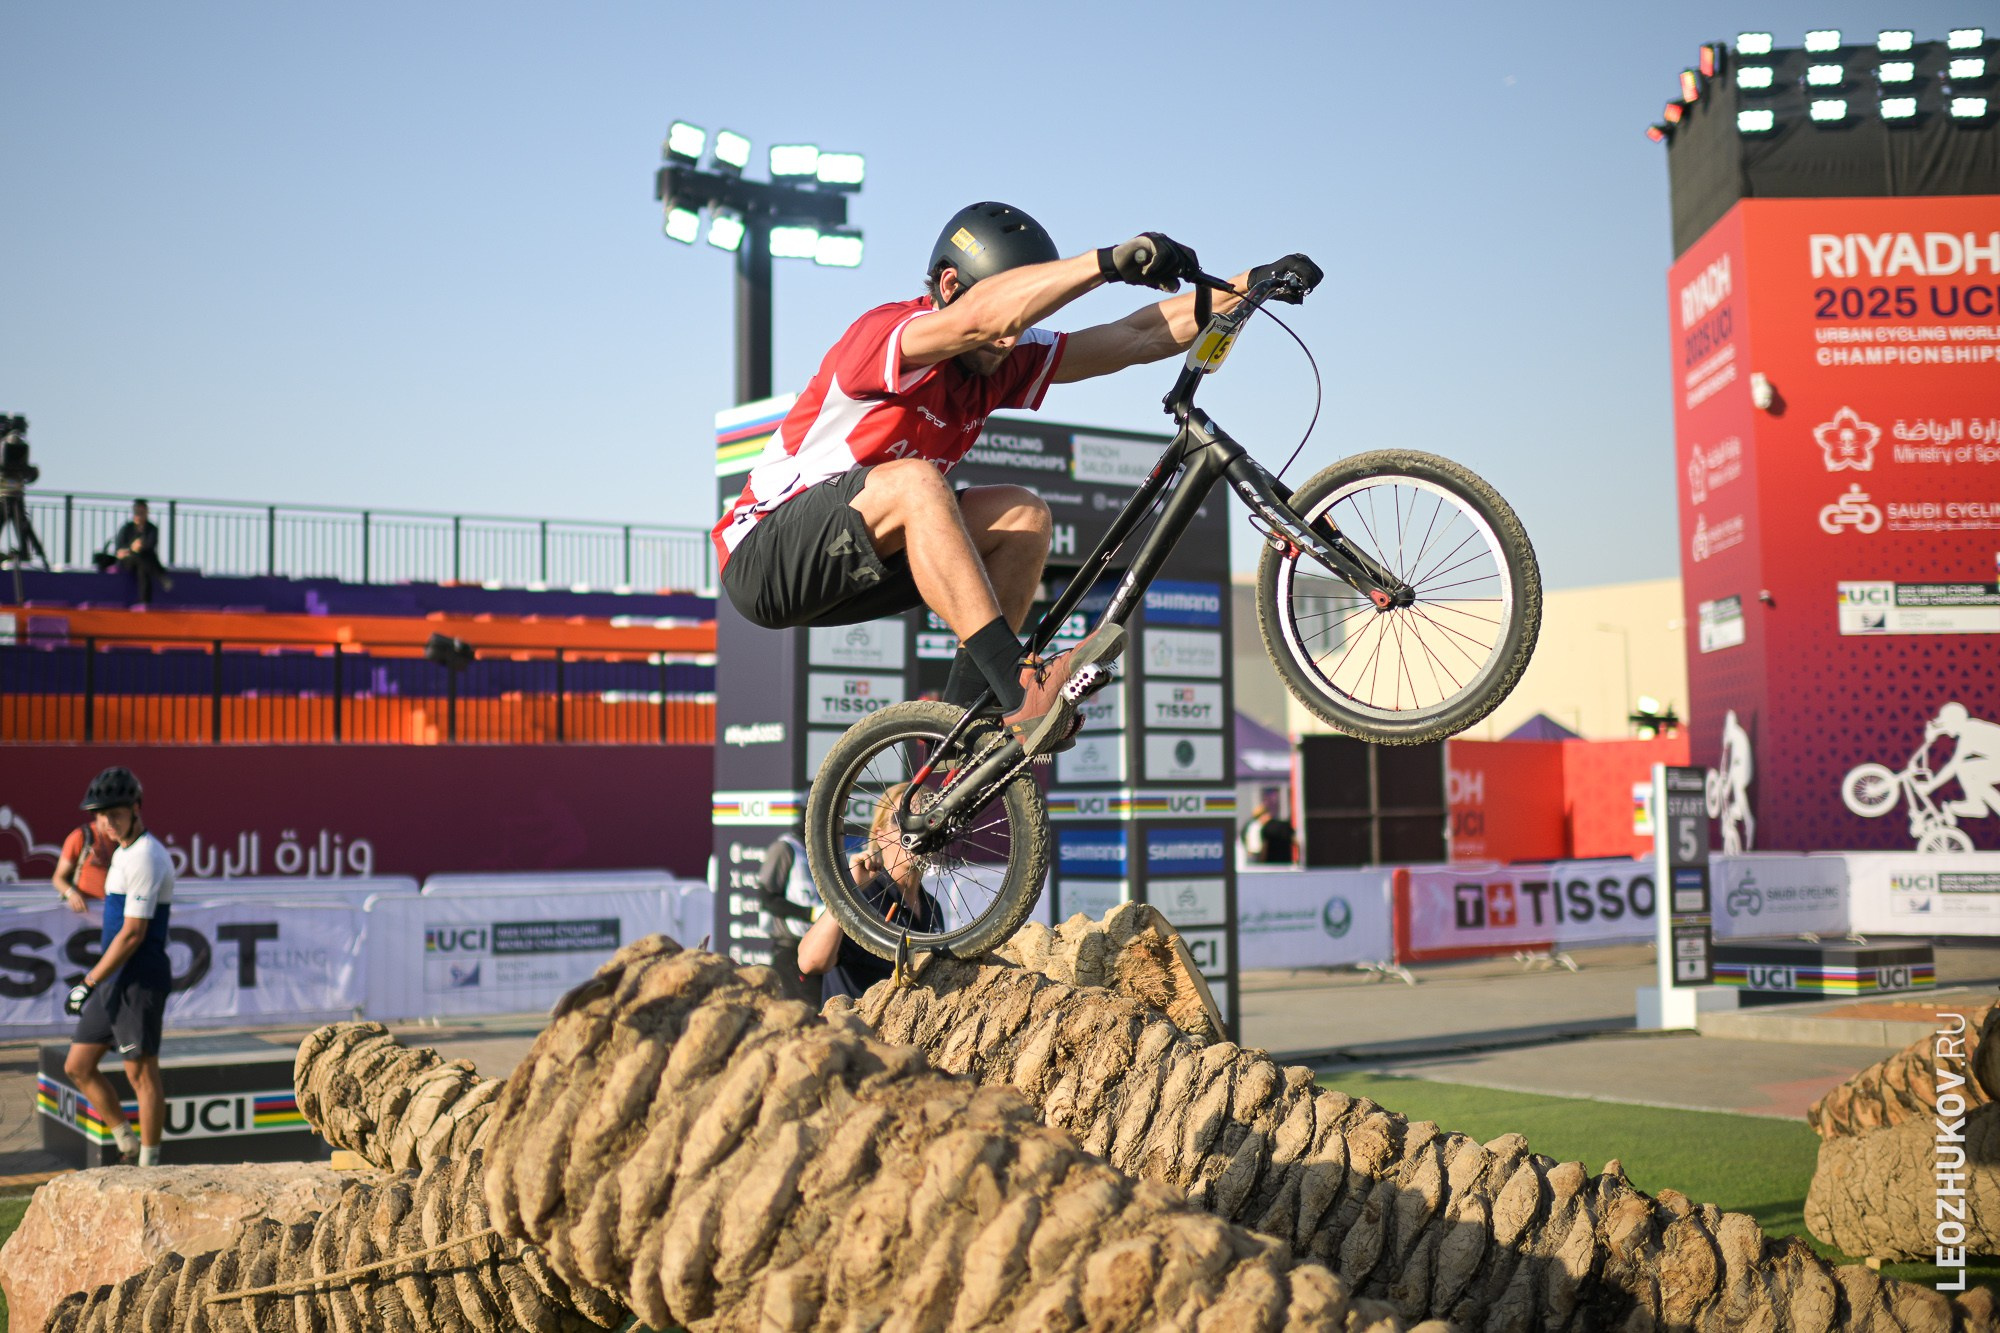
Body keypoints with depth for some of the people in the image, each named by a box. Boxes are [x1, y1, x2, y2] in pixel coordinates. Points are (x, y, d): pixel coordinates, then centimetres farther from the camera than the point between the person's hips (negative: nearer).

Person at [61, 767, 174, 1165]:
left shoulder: (145, 857, -16)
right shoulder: (124, 852, 15)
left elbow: (132, 933, -20)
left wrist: (89, 983, -17)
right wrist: (96, 980, 23)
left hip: (140, 979, -10)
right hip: (116, 978, 10)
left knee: (141, 1072, -2)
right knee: (78, 1067, 13)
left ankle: (149, 1163, 7)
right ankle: (127, 1142, 23)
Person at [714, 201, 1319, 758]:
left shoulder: (1005, 360, 1)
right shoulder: (889, 332, -21)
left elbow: (1140, 336, -3)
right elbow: (981, 317, -43)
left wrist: (1251, 284, -11)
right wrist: (1110, 260, -47)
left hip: (854, 567, 8)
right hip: (764, 558, -8)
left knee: (1022, 516, -6)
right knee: (912, 482, -34)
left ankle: (961, 715, -7)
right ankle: (1022, 695, -37)